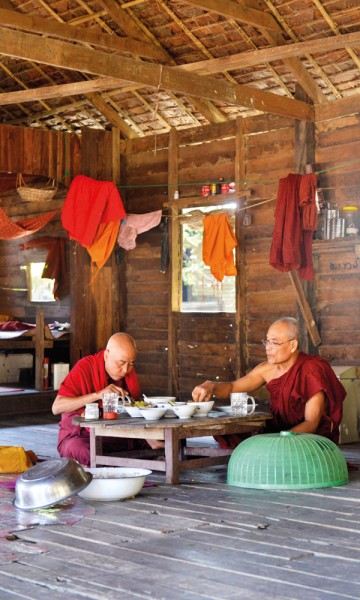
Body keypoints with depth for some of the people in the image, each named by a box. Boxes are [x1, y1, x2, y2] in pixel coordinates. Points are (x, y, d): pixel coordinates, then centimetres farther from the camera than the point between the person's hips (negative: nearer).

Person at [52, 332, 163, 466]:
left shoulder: (128, 370, 4)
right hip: (80, 437, -6)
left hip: (117, 437, 6)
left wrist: (149, 438, -11)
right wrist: (98, 394, -30)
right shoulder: (85, 367, -13)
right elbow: (56, 407, -22)